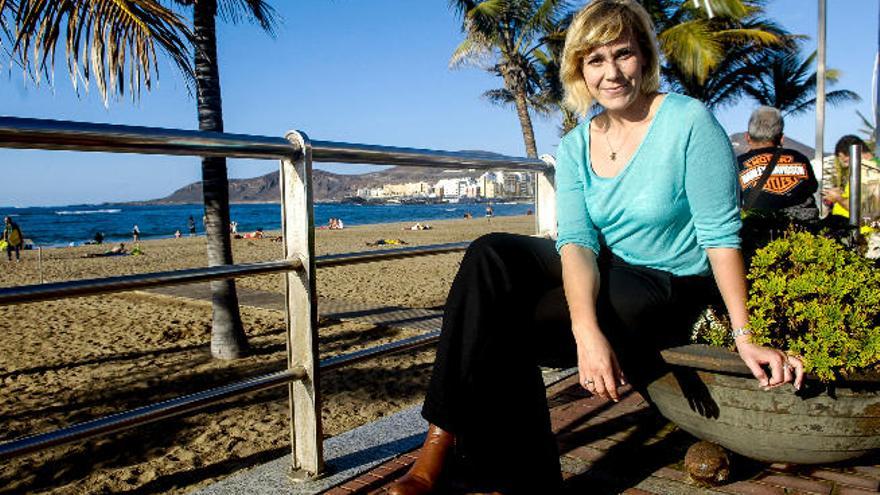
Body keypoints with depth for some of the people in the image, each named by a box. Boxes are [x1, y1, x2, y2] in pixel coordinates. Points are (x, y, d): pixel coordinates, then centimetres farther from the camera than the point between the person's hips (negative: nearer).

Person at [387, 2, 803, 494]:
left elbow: (722, 234, -13)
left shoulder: (690, 122, -13)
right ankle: (443, 441, -21)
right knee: (490, 256, -19)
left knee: (506, 325, -23)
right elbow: (576, 241, -14)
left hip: (670, 287, -5)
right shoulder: (576, 147, 0)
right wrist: (587, 330, -31)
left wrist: (745, 337, -17)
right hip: (604, 271, 5)